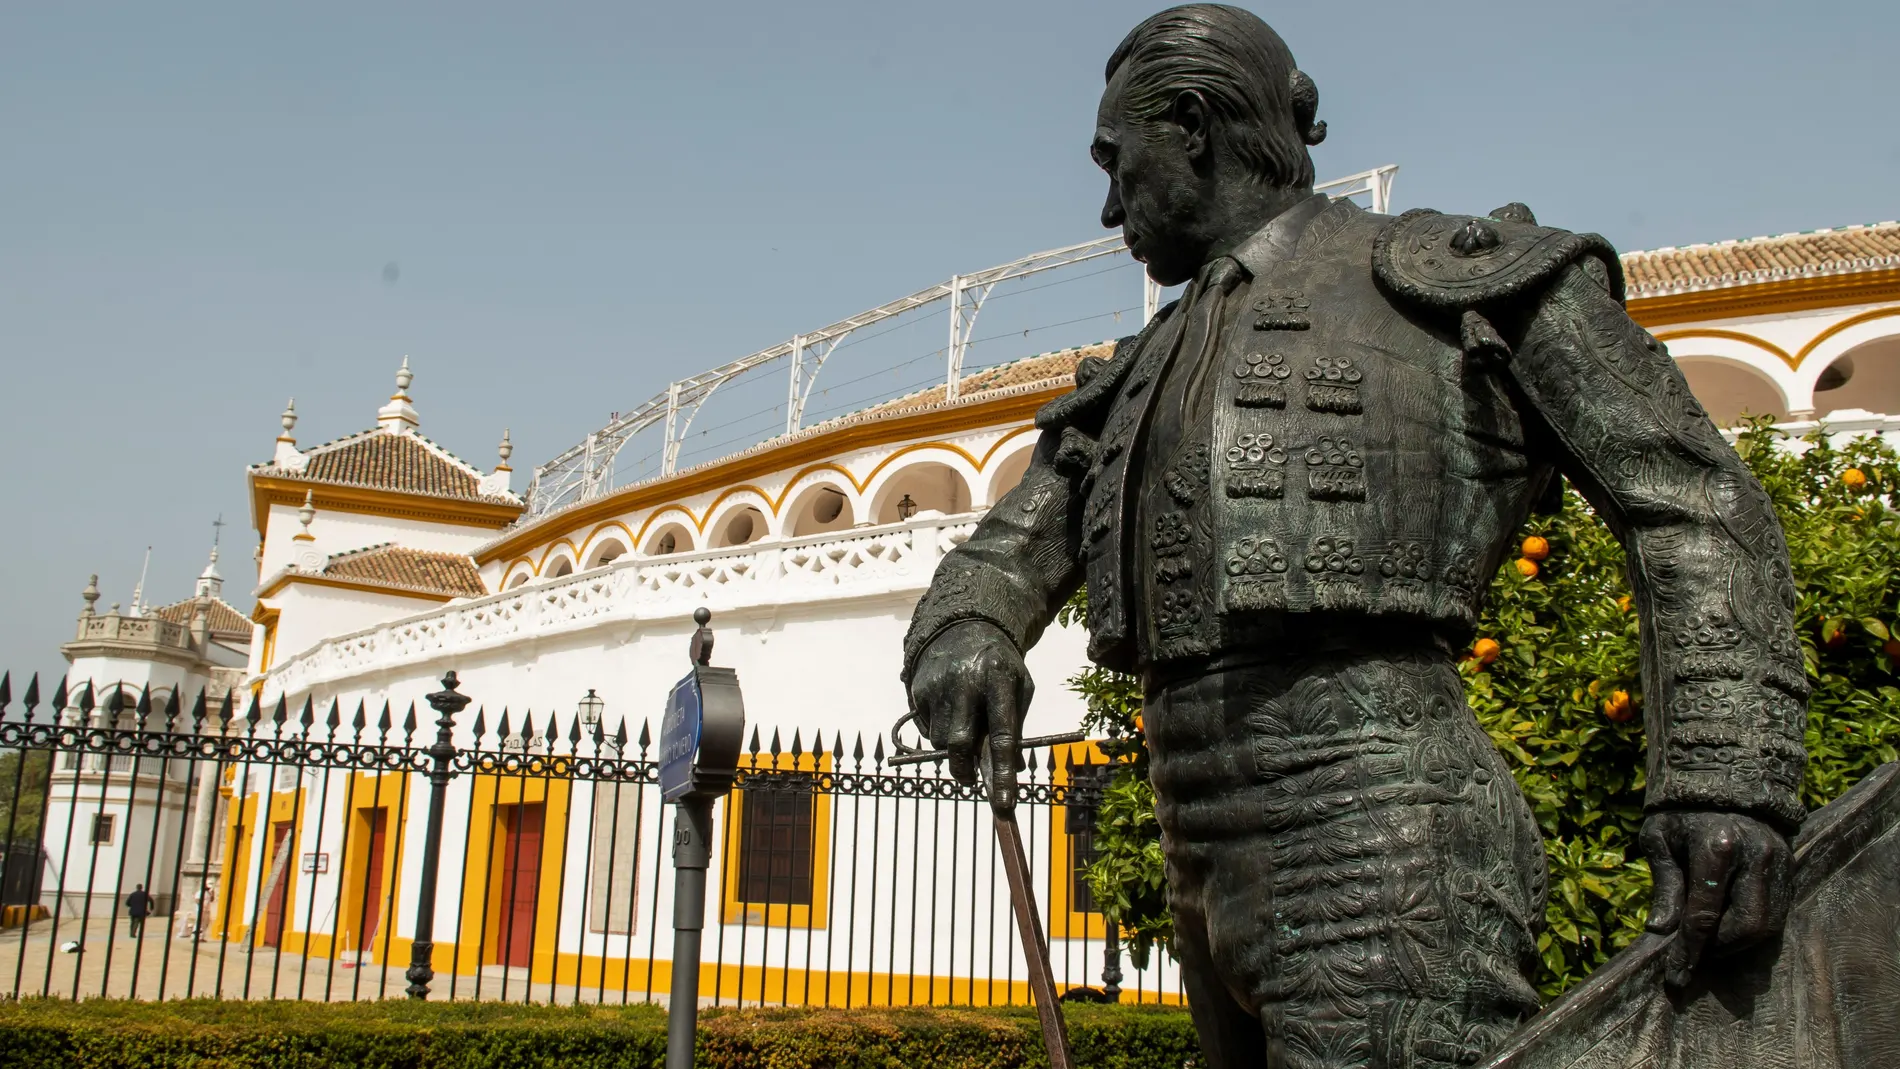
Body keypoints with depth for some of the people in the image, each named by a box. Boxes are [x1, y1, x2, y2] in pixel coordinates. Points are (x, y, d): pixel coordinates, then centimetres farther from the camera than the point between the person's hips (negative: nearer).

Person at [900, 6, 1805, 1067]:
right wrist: (966, 639, -7)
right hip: (1213, 883, 7)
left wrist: (1729, 776, -14)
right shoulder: (1136, 381, 25)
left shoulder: (1460, 274, 8)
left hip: (1380, 855, -7)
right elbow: (1002, 562, 18)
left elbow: (1694, 506, 1)